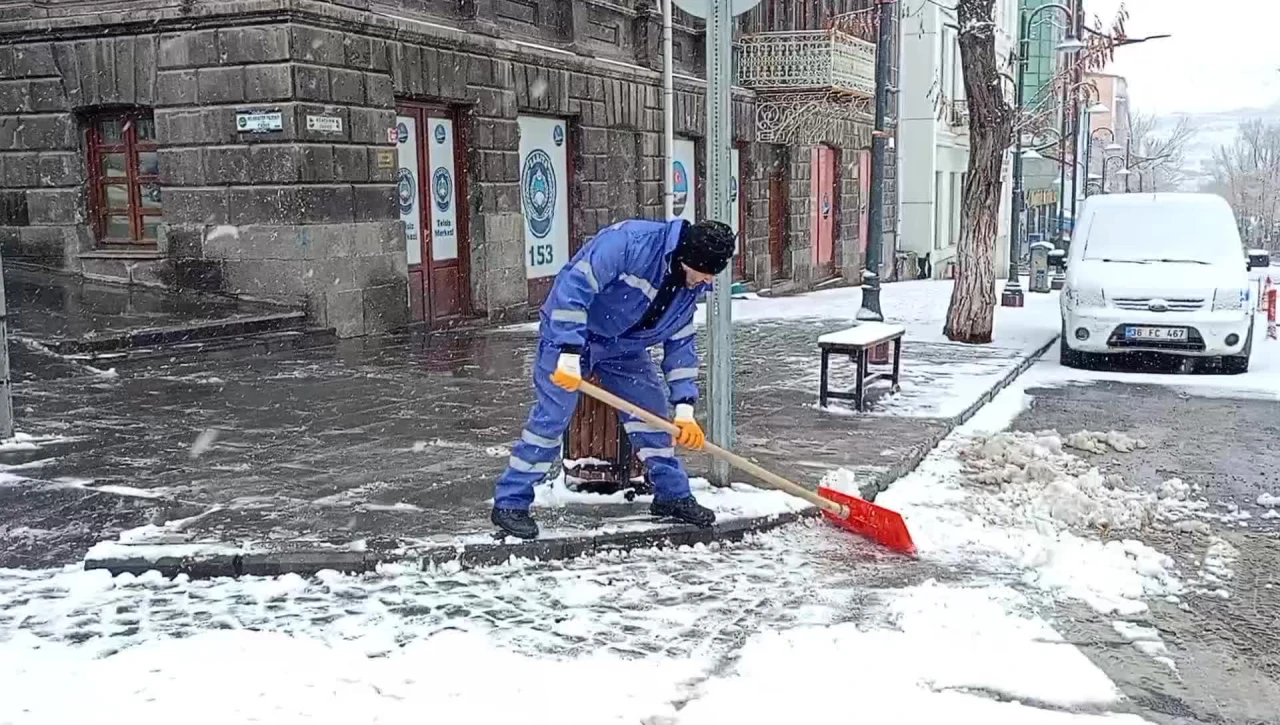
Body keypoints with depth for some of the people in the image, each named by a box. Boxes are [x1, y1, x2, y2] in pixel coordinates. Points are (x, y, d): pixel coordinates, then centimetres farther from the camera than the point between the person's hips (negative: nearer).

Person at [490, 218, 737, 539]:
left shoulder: (689, 285, -3)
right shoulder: (631, 241, -29)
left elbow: (682, 343, 3)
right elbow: (574, 286, -32)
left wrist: (685, 408, -3)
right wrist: (569, 354, -35)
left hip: (624, 346, 7)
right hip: (570, 334, -7)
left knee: (653, 410, 5)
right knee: (551, 417, -12)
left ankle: (673, 495, 20)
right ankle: (510, 503, -1)